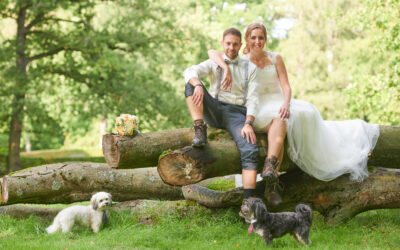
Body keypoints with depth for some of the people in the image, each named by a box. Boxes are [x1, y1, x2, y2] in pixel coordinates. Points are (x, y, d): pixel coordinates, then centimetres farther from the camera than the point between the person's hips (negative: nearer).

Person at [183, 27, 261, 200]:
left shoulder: (249, 68, 12)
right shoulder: (213, 63, 11)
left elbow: (252, 99, 2)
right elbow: (190, 72, -11)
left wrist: (248, 124, -15)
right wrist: (198, 85, -35)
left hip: (236, 113, -1)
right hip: (214, 110, 1)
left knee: (250, 150, -27)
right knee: (191, 84, -22)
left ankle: (249, 200, -32)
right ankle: (200, 130, -27)